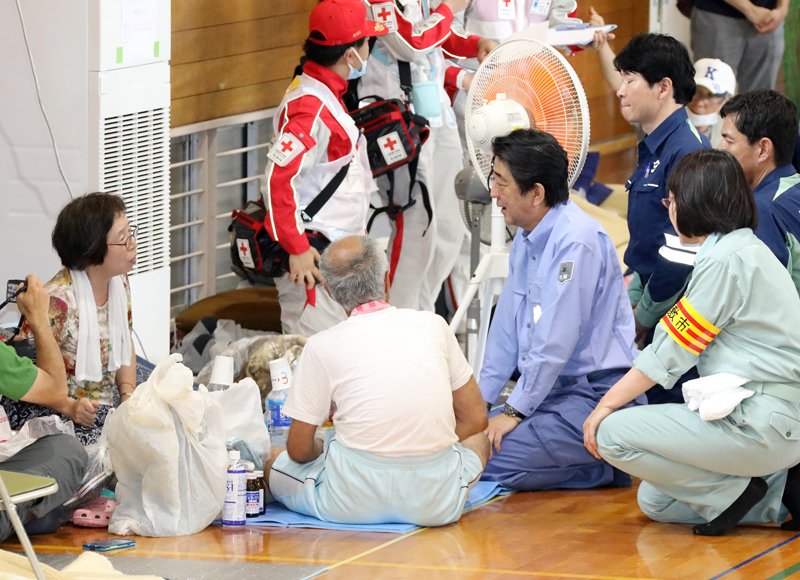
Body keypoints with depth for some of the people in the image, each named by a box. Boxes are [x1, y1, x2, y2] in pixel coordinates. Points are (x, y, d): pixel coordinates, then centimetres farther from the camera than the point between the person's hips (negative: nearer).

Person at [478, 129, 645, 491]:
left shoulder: (577, 240, -20)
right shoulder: (527, 238, 11)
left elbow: (555, 341, -20)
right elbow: (508, 325, 19)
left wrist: (516, 410, -15)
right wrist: (481, 397, 14)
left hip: (597, 396, -10)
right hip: (556, 390, 10)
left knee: (494, 461, -20)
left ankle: (607, 466, -6)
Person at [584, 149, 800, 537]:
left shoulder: (728, 260, -14)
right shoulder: (747, 250, 18)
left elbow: (671, 352, -12)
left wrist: (607, 404, -5)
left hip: (762, 424, -10)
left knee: (613, 435, -13)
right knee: (654, 501, 16)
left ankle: (732, 492, -7)